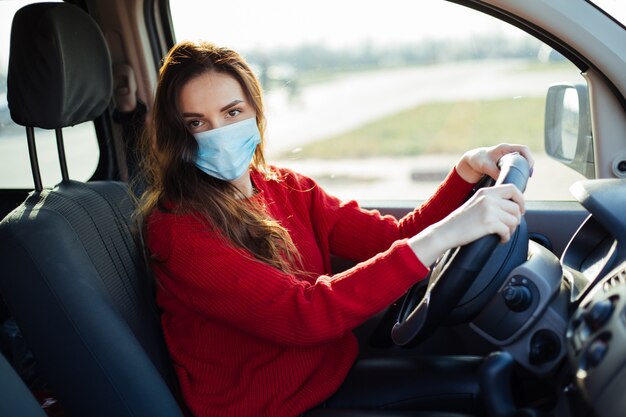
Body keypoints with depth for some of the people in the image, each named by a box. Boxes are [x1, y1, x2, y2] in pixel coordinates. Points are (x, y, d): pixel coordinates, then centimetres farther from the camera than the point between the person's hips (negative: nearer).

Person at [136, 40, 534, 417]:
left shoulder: (286, 187, 1)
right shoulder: (174, 230, -21)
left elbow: (393, 240, -1)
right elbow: (303, 315, -31)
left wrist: (467, 172, -16)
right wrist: (440, 237, -36)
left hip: (341, 371, 6)